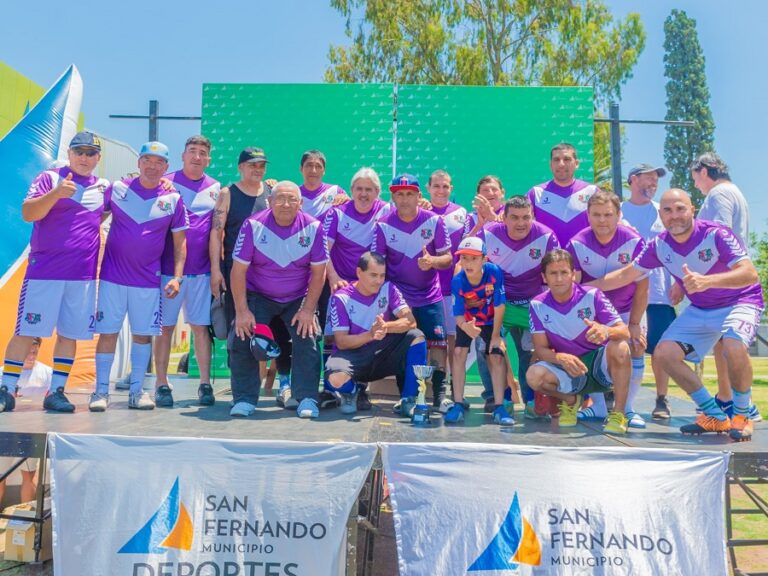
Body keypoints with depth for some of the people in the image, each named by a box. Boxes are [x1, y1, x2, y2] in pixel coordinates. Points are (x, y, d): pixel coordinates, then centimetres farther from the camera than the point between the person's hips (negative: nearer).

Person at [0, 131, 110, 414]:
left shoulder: (104, 186, 13)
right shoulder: (50, 178, 1)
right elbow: (28, 213, -8)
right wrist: (56, 193, -26)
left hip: (83, 275, 4)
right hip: (44, 271, -4)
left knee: (69, 333, 6)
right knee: (26, 331, 0)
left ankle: (56, 391, 14)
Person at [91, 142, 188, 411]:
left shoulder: (173, 199, 3)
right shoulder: (117, 189, 3)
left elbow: (180, 242, 5)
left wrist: (177, 276, -3)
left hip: (149, 280, 1)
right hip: (112, 276, 0)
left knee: (143, 334, 6)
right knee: (108, 332, 1)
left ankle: (137, 391, 17)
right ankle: (101, 391, 11)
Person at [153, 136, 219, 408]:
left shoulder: (215, 188, 10)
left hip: (202, 270, 2)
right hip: (169, 268, -2)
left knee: (201, 326, 4)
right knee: (165, 326, 3)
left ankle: (205, 383, 10)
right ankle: (161, 384, 12)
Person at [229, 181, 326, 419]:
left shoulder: (313, 228, -13)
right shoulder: (253, 225, -15)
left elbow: (318, 272, -8)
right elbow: (238, 270, -13)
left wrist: (308, 310, -12)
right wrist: (242, 311, -17)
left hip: (299, 299, 0)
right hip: (258, 296, 0)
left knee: (308, 340, -13)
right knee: (242, 341, -11)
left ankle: (307, 399, -2)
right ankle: (244, 399, 2)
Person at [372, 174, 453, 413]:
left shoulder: (434, 221, -5)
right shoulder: (383, 225, -5)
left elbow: (448, 258, -2)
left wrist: (432, 261, -24)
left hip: (430, 296, 0)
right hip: (398, 296, 0)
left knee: (438, 343, -5)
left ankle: (439, 395, 6)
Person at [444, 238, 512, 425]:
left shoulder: (495, 272, -30)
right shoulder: (457, 281, -28)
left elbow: (499, 307, -21)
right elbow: (458, 315, -26)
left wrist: (495, 336, -14)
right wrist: (465, 327, -50)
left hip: (491, 322, 0)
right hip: (467, 322, 1)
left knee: (497, 356, -13)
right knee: (459, 352, -15)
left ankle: (499, 407, -6)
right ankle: (458, 404, -6)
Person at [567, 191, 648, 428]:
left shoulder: (634, 242, -22)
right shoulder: (577, 244, -19)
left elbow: (642, 287, -15)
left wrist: (634, 324, -15)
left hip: (627, 310, -1)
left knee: (636, 348, -13)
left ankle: (627, 408, 3)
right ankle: (598, 406, 10)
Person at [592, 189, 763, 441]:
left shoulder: (715, 234, -25)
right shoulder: (660, 245, -9)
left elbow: (750, 274, -34)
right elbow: (626, 274, 2)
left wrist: (707, 281, -51)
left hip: (740, 301, -5)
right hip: (699, 309, 6)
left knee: (734, 347, -34)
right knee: (665, 353, -10)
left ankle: (742, 415, -5)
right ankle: (715, 416, 6)